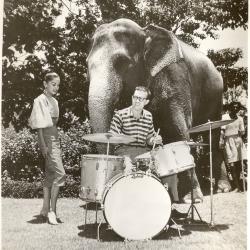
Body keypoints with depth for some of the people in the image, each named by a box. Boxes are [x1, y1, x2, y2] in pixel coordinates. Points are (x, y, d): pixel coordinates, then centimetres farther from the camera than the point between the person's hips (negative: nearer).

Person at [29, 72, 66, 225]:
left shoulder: (54, 101, 16)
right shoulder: (40, 100, -8)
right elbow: (39, 125, -13)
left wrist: (57, 145, 17)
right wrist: (43, 145, -19)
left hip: (55, 139, 9)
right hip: (47, 139, -9)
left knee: (50, 175, 10)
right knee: (60, 173, -14)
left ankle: (45, 209, 18)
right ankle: (52, 210, -7)